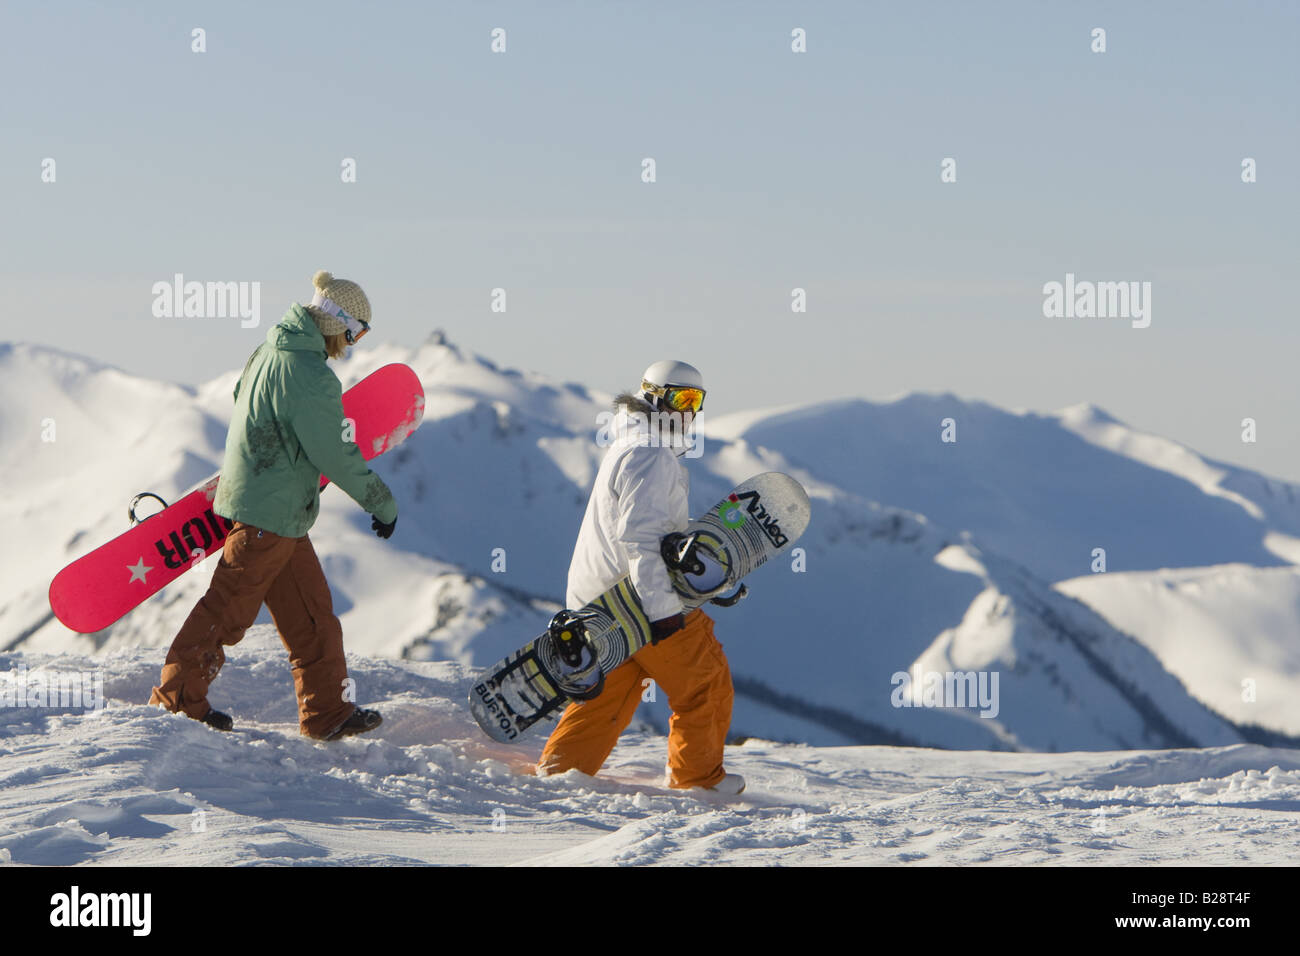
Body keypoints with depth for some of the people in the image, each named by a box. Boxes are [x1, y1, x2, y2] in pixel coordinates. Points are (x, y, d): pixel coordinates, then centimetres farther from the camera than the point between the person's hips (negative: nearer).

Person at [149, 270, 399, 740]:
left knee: (310, 610, 13)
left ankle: (328, 712, 18)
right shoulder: (311, 378, -23)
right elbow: (337, 457, -18)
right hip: (271, 512, -10)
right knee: (230, 607, 1)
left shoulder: (268, 351, 6)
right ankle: (178, 697, 12)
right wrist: (382, 502, -6)